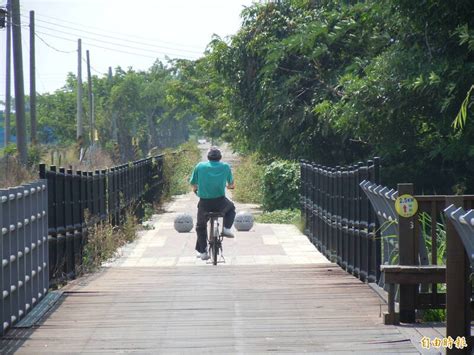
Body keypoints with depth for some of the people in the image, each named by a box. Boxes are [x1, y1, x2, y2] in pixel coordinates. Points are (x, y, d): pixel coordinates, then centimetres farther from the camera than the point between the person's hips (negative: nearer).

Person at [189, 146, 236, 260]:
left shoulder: (200, 166, 3)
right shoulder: (225, 167, 4)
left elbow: (193, 184, 7)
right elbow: (231, 183, 19)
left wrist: (195, 189, 31)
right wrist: (229, 186, 43)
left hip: (204, 203, 0)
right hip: (220, 203, 0)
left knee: (201, 227, 25)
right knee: (231, 208, 35)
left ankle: (202, 252, 21)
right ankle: (226, 228, 14)